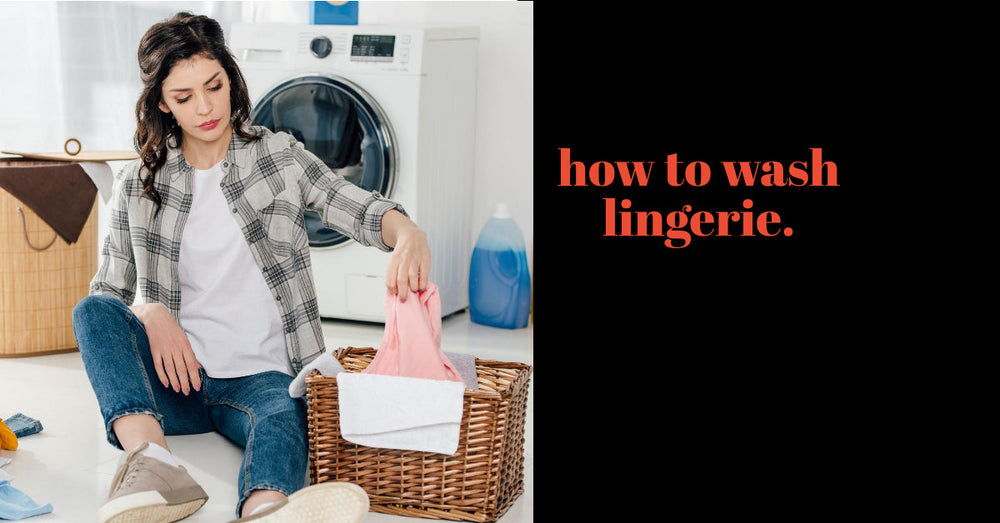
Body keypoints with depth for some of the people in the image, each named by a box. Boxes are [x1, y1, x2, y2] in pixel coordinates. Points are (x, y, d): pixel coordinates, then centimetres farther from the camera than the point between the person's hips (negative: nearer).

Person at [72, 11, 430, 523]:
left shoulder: (279, 156, 6)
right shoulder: (138, 184, 9)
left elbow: (362, 210, -7)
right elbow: (107, 291, 11)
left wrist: (409, 236, -32)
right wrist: (150, 314, -13)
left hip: (261, 375, -2)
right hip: (175, 374, 2)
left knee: (283, 417, -35)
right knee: (91, 311, -26)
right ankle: (152, 462, -49)